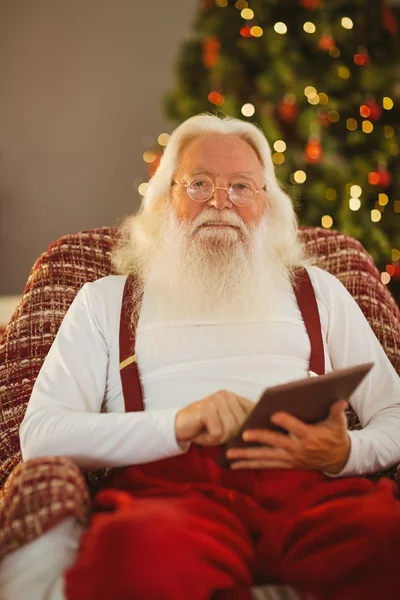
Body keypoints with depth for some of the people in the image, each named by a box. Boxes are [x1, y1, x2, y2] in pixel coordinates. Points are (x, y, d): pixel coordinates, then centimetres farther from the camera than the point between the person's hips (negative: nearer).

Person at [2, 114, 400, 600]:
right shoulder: (105, 300, 22)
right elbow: (40, 434, 7)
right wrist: (178, 424, -10)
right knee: (139, 553, -39)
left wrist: (346, 453, -6)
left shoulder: (318, 290, 27)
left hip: (311, 486, 1)